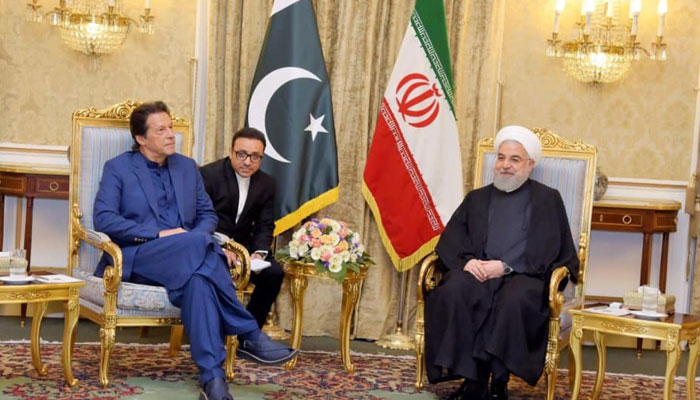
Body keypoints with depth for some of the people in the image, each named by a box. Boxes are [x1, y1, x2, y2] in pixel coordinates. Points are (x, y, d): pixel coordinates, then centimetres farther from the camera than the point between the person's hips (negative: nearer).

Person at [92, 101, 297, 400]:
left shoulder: (187, 167, 18)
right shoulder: (118, 168, 3)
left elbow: (207, 214, 17)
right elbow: (103, 220, -10)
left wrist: (198, 239, -9)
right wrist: (160, 234, -19)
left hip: (182, 259, 4)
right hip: (134, 258, -4)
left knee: (198, 277, -37)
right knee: (199, 242, -35)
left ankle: (212, 376, -43)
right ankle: (248, 336, -34)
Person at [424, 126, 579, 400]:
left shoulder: (548, 200, 14)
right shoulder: (477, 198, 24)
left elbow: (549, 252, 2)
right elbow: (449, 241, 15)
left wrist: (506, 267, -12)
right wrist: (466, 261, -8)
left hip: (524, 275, -2)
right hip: (477, 271, 3)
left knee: (515, 299, -38)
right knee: (453, 292, -31)